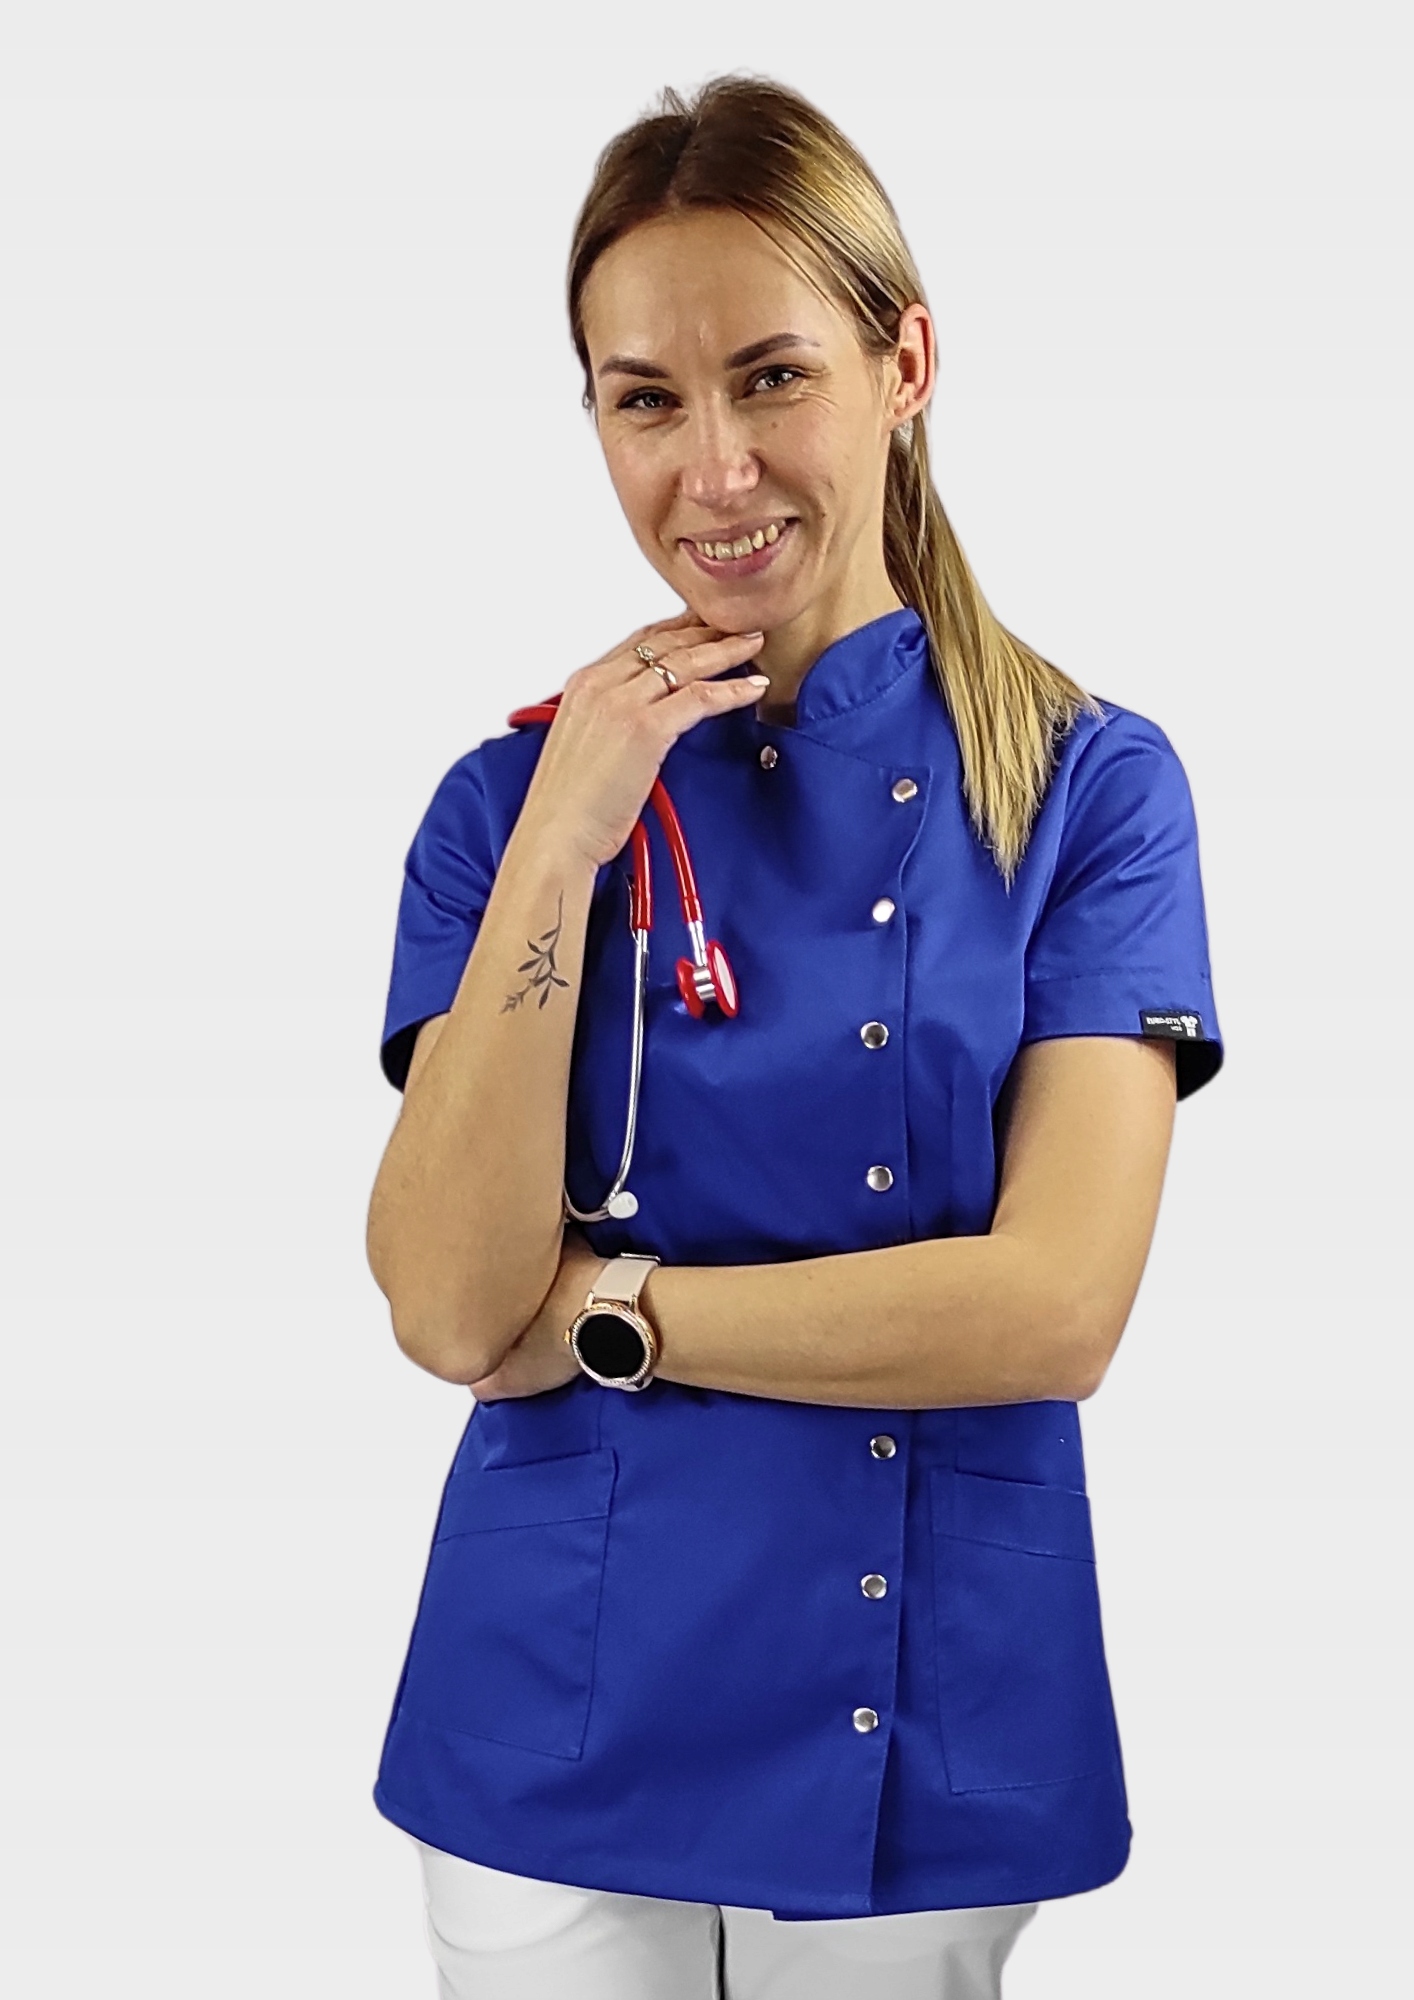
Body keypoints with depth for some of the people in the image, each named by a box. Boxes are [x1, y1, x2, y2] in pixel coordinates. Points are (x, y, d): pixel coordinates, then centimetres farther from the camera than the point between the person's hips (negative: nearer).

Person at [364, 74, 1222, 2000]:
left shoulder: (1087, 783, -6)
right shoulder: (513, 793, -2)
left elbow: (1057, 1306, -16)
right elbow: (451, 1309, -13)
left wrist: (597, 1308, -13)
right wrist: (566, 840, -18)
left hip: (934, 1738, 0)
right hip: (563, 1712, 1)